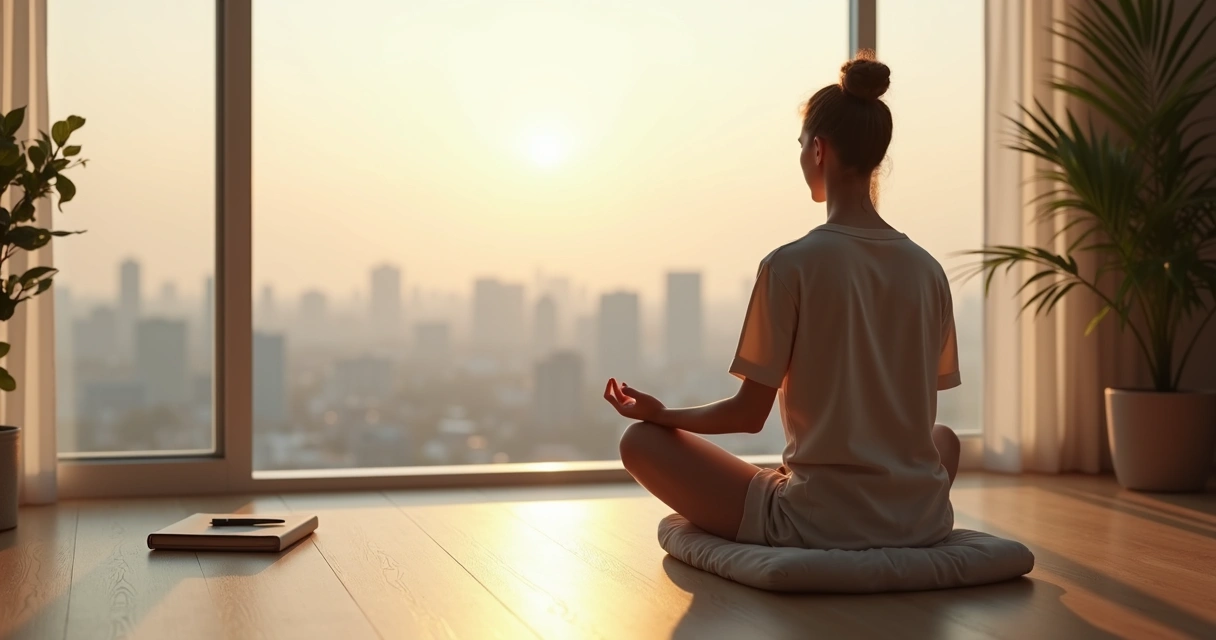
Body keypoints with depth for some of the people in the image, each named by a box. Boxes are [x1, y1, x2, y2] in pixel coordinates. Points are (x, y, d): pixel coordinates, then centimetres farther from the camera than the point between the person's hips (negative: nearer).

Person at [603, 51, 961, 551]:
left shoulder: (791, 265, -13)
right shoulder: (927, 270, 2)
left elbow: (749, 413, -9)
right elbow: (920, 410, 11)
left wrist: (660, 413, 8)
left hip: (819, 523, -5)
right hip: (922, 522, 5)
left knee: (642, 441, 8)